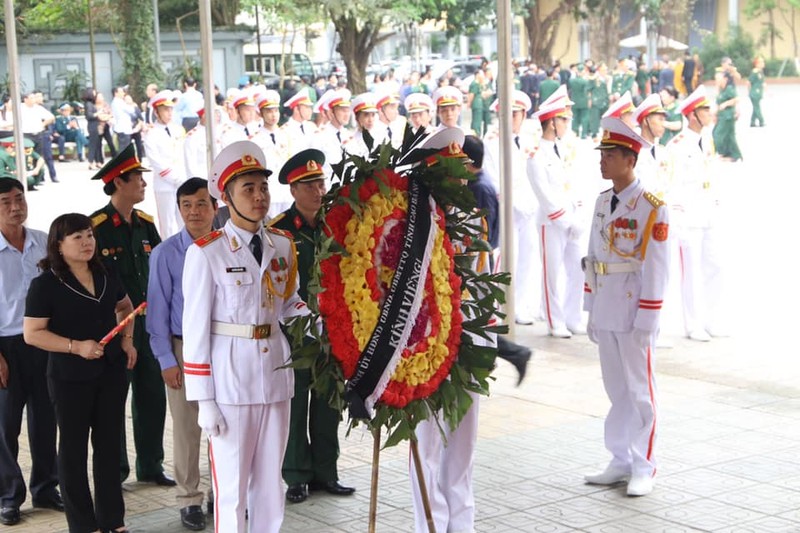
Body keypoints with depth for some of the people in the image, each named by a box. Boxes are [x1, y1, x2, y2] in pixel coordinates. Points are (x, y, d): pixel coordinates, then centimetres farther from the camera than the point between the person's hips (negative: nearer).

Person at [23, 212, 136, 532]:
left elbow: (125, 306, 24)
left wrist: (127, 338, 8)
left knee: (109, 445, 12)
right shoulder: (46, 284, -11)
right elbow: (32, 333, -13)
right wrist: (75, 346, -21)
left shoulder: (106, 276, 6)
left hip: (111, 372, 5)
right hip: (70, 378, -5)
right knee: (74, 449, 6)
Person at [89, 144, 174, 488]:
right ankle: (116, 470, 16)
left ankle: (151, 466, 22)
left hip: (148, 323, 6)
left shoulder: (145, 224, 9)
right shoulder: (96, 227, -11)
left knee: (152, 396, 10)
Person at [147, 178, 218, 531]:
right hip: (184, 347, -2)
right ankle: (189, 500, 20)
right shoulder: (166, 253, -6)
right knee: (187, 429, 6)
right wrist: (167, 360, -5)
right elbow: (158, 310, -3)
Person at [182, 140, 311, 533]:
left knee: (270, 483, 14)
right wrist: (204, 401, -11)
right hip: (230, 380, -5)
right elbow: (196, 330, -9)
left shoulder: (283, 245, 6)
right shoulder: (206, 253, -10)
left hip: (275, 374, 5)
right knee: (232, 487, 2)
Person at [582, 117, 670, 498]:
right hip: (605, 309, 6)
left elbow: (656, 267, -13)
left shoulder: (652, 207, -11)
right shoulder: (603, 201, 10)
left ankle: (643, 469, 12)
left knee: (640, 391, 3)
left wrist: (645, 322, -14)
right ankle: (620, 462, 22)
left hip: (634, 312, -6)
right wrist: (591, 310, 12)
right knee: (616, 390, 13)